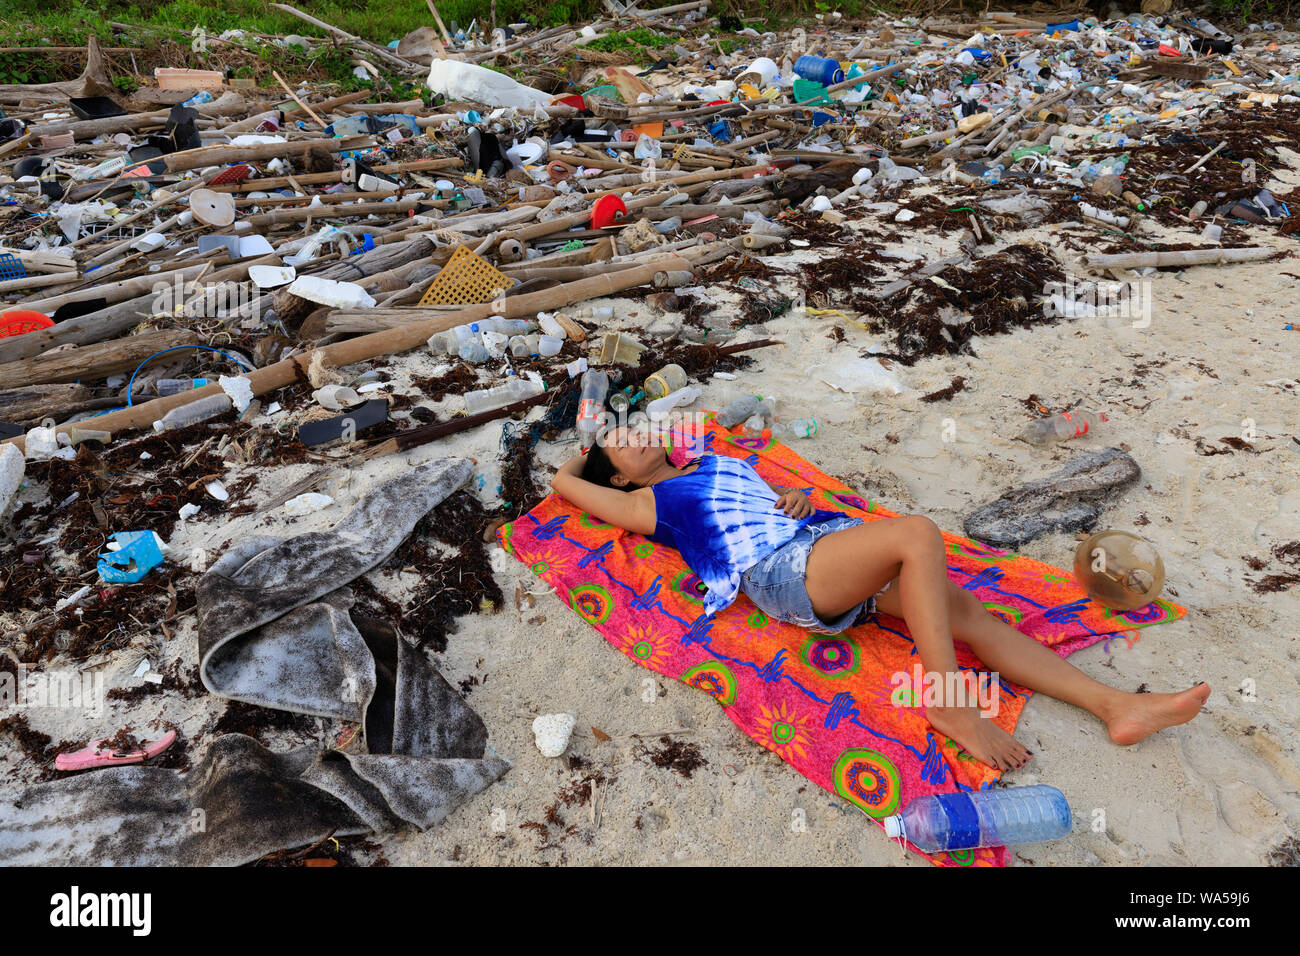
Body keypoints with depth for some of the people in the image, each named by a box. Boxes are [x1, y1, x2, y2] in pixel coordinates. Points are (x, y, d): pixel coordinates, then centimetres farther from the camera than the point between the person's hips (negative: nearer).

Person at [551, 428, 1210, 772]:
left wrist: (793, 496, 13)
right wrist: (585, 453, 35)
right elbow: (563, 483, 14)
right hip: (777, 570, -7)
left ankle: (1115, 705, -10)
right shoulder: (646, 503, 11)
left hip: (819, 537, 7)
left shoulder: (720, 462, 31)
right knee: (918, 533, -29)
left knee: (963, 608, -8)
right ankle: (949, 701, -25)